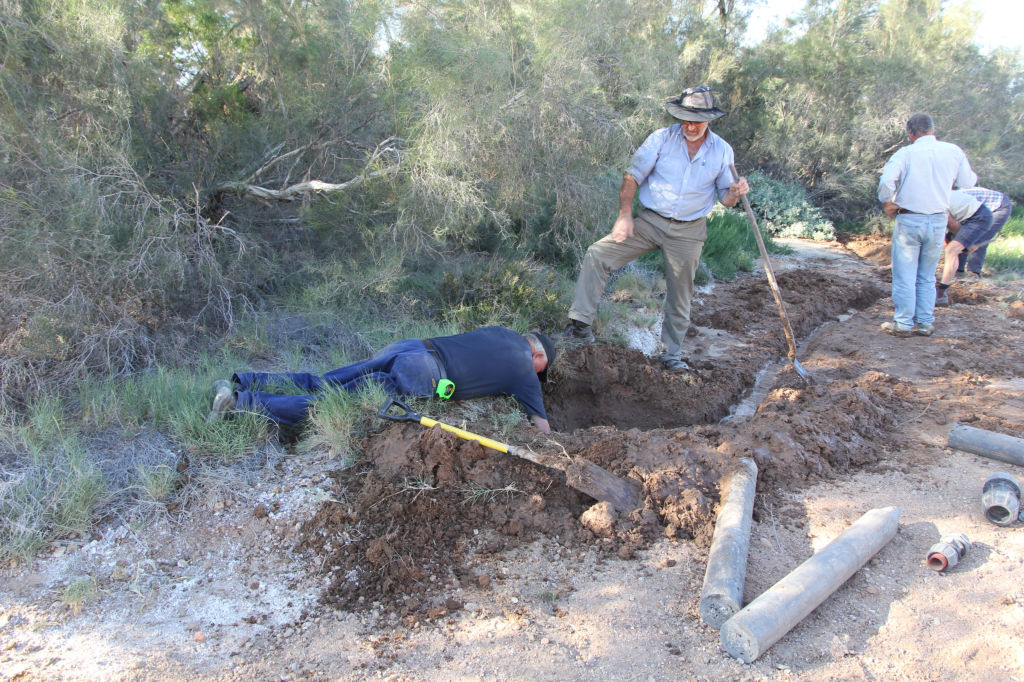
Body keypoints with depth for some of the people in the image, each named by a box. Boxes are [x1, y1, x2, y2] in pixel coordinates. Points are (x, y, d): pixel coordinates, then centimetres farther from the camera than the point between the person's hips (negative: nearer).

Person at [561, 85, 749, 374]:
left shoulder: (722, 151, 2)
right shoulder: (662, 138, -3)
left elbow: (724, 197, 8)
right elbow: (632, 176, -3)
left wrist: (735, 192, -16)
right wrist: (625, 215, -13)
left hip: (688, 231, 1)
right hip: (649, 220, 0)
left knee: (680, 295, 8)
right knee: (597, 254, -17)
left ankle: (673, 355, 26)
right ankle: (581, 326, -12)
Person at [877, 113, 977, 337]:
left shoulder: (906, 153, -9)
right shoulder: (954, 151, 1)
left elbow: (886, 180, -22)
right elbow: (968, 183, 9)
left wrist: (888, 204, -5)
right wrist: (964, 161, 27)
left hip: (909, 220, -4)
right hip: (939, 220, 4)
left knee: (905, 276, 5)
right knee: (927, 276, 15)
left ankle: (903, 324, 8)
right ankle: (925, 322, 19)